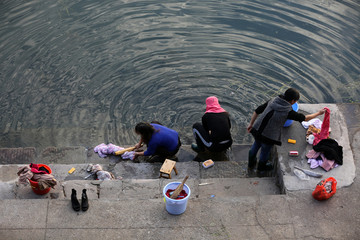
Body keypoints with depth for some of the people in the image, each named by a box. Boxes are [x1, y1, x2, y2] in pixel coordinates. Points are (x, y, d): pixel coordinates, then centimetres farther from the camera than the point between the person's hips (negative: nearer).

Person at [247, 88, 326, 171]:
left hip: (256, 129, 5)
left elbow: (257, 111, 1)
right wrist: (318, 113, 11)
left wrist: (251, 124, 12)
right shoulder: (288, 111, -17)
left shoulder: (273, 101, -3)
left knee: (257, 144, 33)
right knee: (265, 151, 25)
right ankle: (262, 166, 54)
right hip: (268, 136, -5)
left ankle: (251, 163, 55)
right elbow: (304, 118, -4)